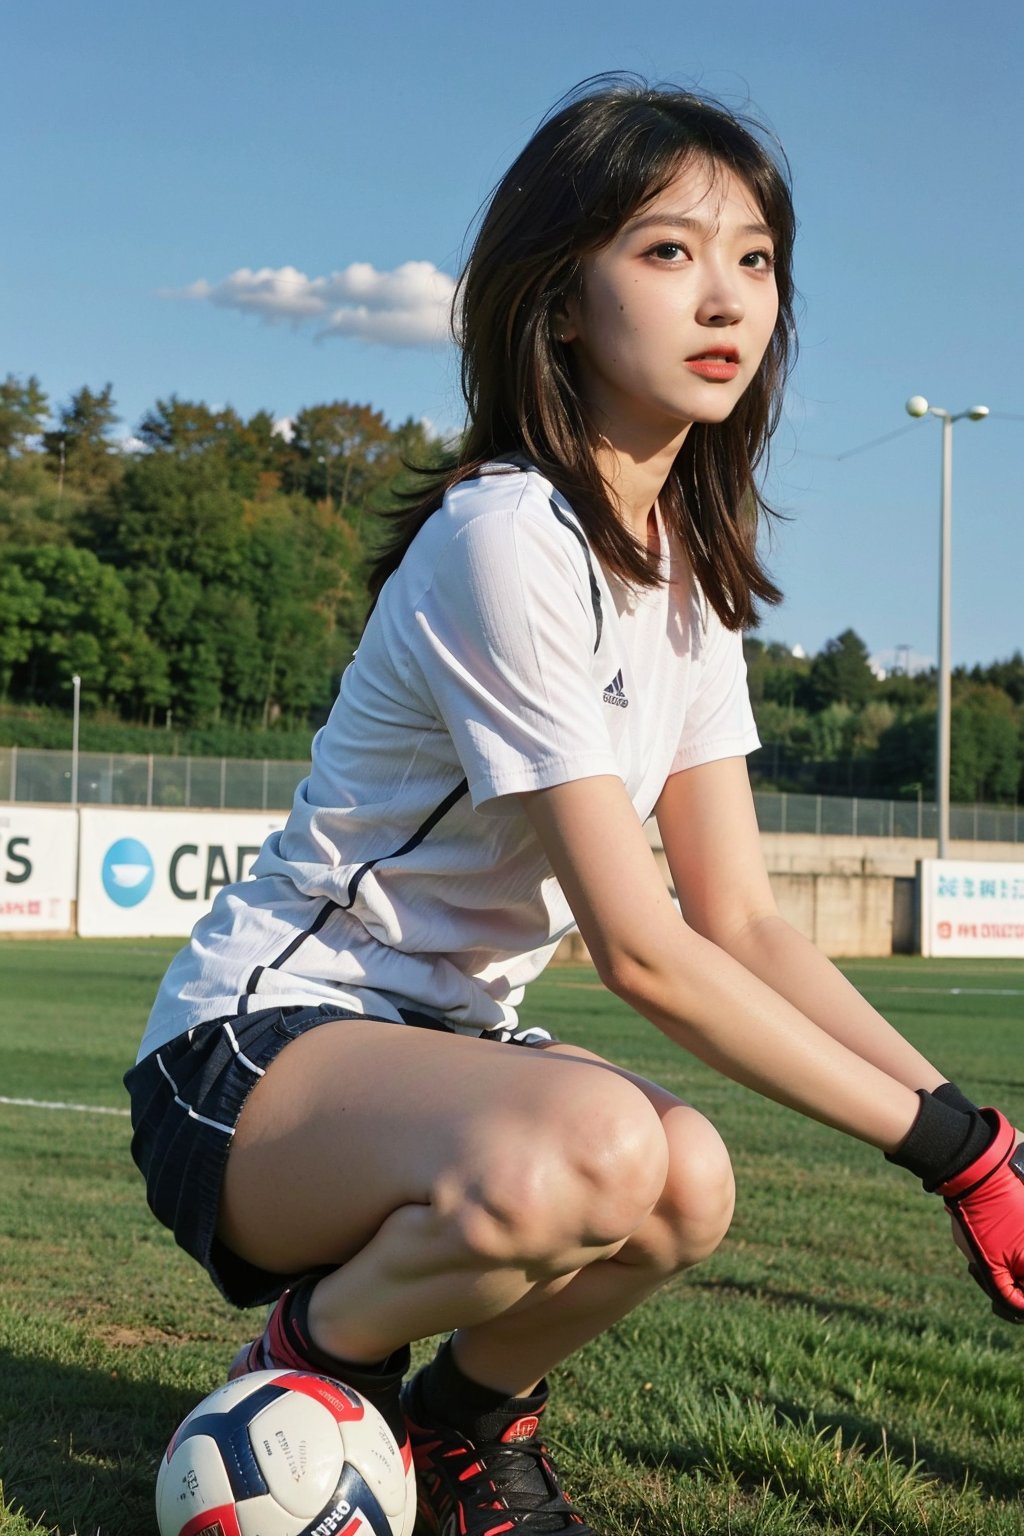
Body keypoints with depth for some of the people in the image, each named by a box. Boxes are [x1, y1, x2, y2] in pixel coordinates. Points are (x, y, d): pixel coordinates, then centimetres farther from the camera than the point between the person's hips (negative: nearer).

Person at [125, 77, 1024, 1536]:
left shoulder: (690, 567, 6)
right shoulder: (510, 540, -22)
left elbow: (744, 917, 2)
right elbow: (642, 949, -23)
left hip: (441, 1037, 8)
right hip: (253, 1039, -7)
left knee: (688, 1182, -24)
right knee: (592, 1148, -36)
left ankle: (471, 1416, 7)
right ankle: (306, 1377, -6)